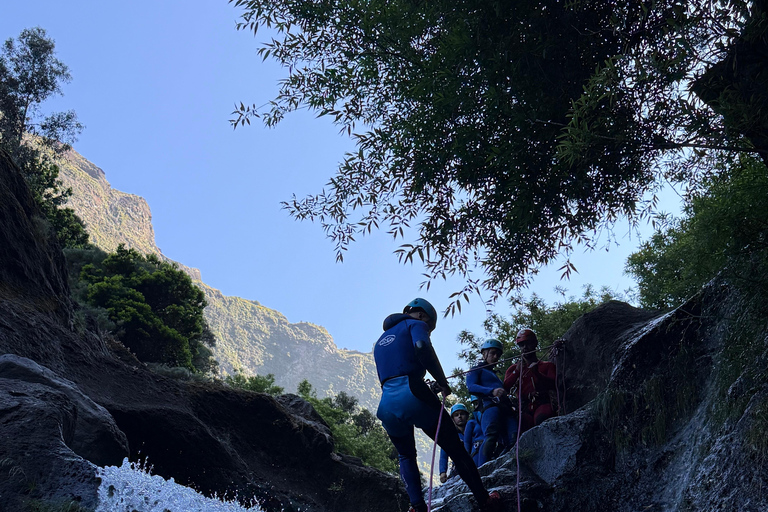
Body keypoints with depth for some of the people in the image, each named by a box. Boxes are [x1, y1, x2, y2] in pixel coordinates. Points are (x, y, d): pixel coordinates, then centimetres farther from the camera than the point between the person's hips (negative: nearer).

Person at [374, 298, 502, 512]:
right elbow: (422, 347, -16)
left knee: (406, 456, 27)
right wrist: (442, 381, -9)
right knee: (456, 450, 9)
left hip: (387, 404, 6)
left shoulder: (380, 340, 28)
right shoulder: (416, 324, 7)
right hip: (412, 395, -5)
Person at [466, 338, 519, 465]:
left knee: (513, 440, -18)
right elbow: (471, 387, -2)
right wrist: (492, 391, -18)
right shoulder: (477, 370, 18)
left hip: (506, 409, 7)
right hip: (491, 405, -7)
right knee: (491, 436, -30)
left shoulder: (494, 374, 42)